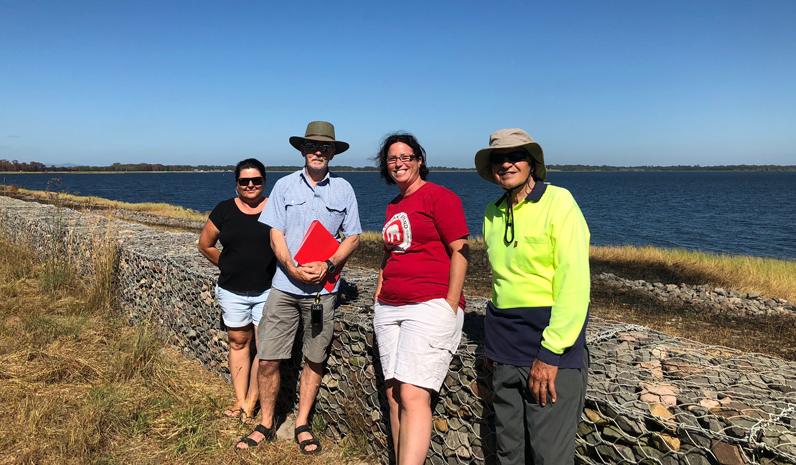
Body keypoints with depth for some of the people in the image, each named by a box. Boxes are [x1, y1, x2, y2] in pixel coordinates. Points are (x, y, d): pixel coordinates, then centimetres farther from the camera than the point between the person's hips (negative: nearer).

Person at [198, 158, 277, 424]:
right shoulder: (224, 211, 3)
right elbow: (205, 245, 13)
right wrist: (228, 266, 9)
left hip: (267, 290, -2)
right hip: (233, 291, 2)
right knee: (238, 342, 11)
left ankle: (250, 405, 10)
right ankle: (239, 401, 23)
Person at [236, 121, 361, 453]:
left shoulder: (343, 189, 6)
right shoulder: (284, 186, 5)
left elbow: (353, 237, 5)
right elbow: (276, 235, 1)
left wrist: (327, 266, -12)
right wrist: (294, 270, -15)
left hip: (323, 288, 0)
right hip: (285, 285, 0)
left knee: (314, 360, 9)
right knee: (267, 359, 0)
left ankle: (302, 424, 26)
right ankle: (266, 425, 20)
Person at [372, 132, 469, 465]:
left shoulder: (440, 197, -4)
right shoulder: (393, 207, 19)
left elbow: (460, 251, -9)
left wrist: (451, 306, -14)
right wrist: (380, 288, 17)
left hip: (430, 306, -7)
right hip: (389, 308, 8)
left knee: (413, 394, -14)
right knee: (394, 393, 8)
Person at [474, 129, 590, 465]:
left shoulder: (558, 201, -9)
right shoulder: (493, 213, 10)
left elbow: (575, 283, -15)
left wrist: (550, 352, -19)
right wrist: (493, 337, 16)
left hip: (552, 336, -6)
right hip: (505, 339, 6)